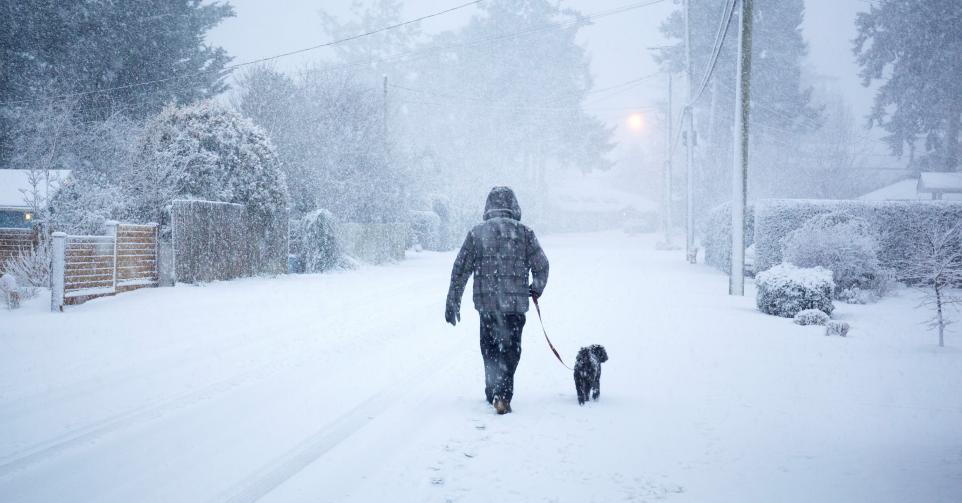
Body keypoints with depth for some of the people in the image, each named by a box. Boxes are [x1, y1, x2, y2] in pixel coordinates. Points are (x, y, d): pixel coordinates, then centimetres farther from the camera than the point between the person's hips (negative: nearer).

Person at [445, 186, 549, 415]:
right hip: (515, 303, -1)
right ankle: (503, 395, -10)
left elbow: (460, 270, 3)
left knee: (489, 349, 17)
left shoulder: (476, 233, 3)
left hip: (486, 302, 1)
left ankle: (493, 394, 23)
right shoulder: (523, 233, 0)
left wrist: (452, 303, 8)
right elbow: (541, 265, 0)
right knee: (510, 350, 4)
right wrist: (536, 289, 20)